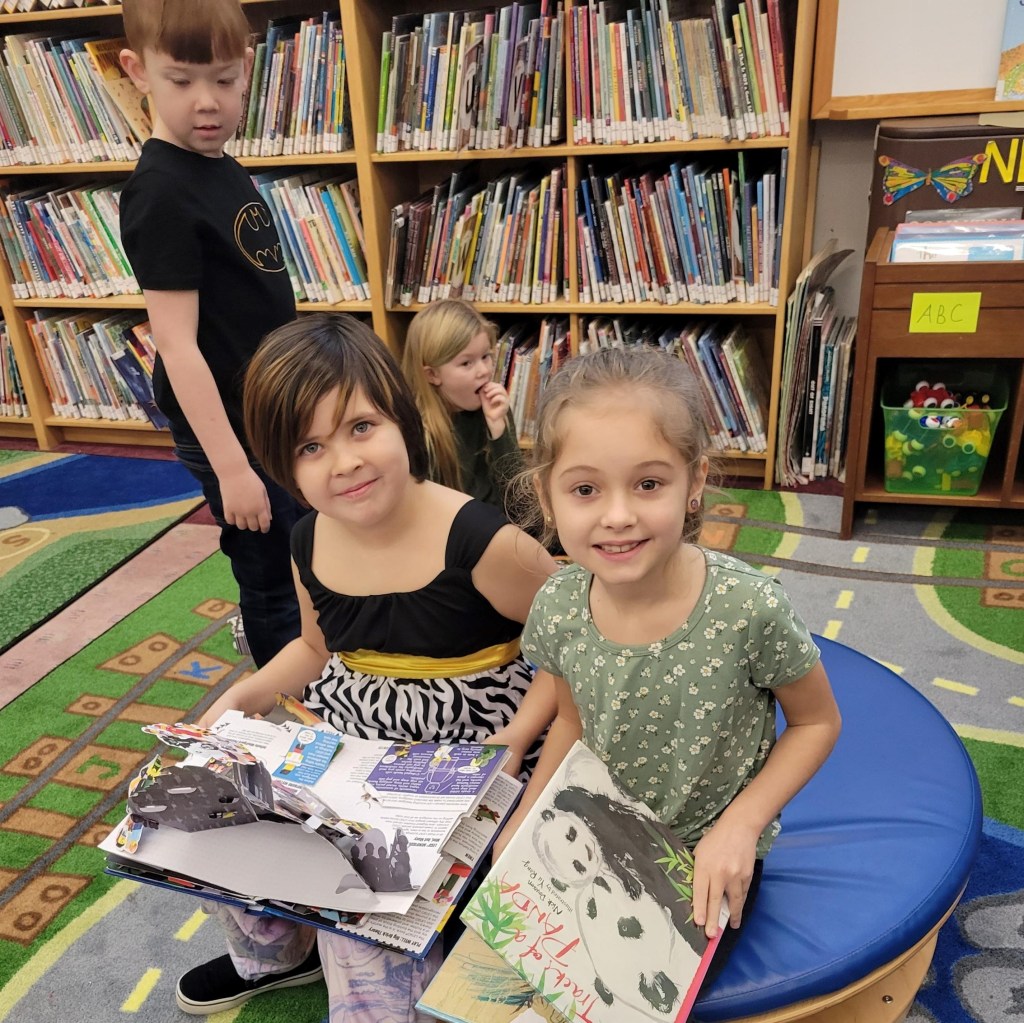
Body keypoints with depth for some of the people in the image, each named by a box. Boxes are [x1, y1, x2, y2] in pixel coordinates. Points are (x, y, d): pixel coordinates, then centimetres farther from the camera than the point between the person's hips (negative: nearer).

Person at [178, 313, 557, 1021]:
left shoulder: (483, 543, -24)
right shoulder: (310, 545, -3)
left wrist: (516, 738, -21)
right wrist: (244, 696, 2)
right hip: (341, 747, 7)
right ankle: (275, 954, 39)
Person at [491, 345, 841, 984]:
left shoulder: (751, 610, -29)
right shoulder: (557, 609, -18)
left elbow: (817, 722, -10)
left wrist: (740, 824, -20)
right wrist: (521, 825, -5)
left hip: (708, 857, -3)